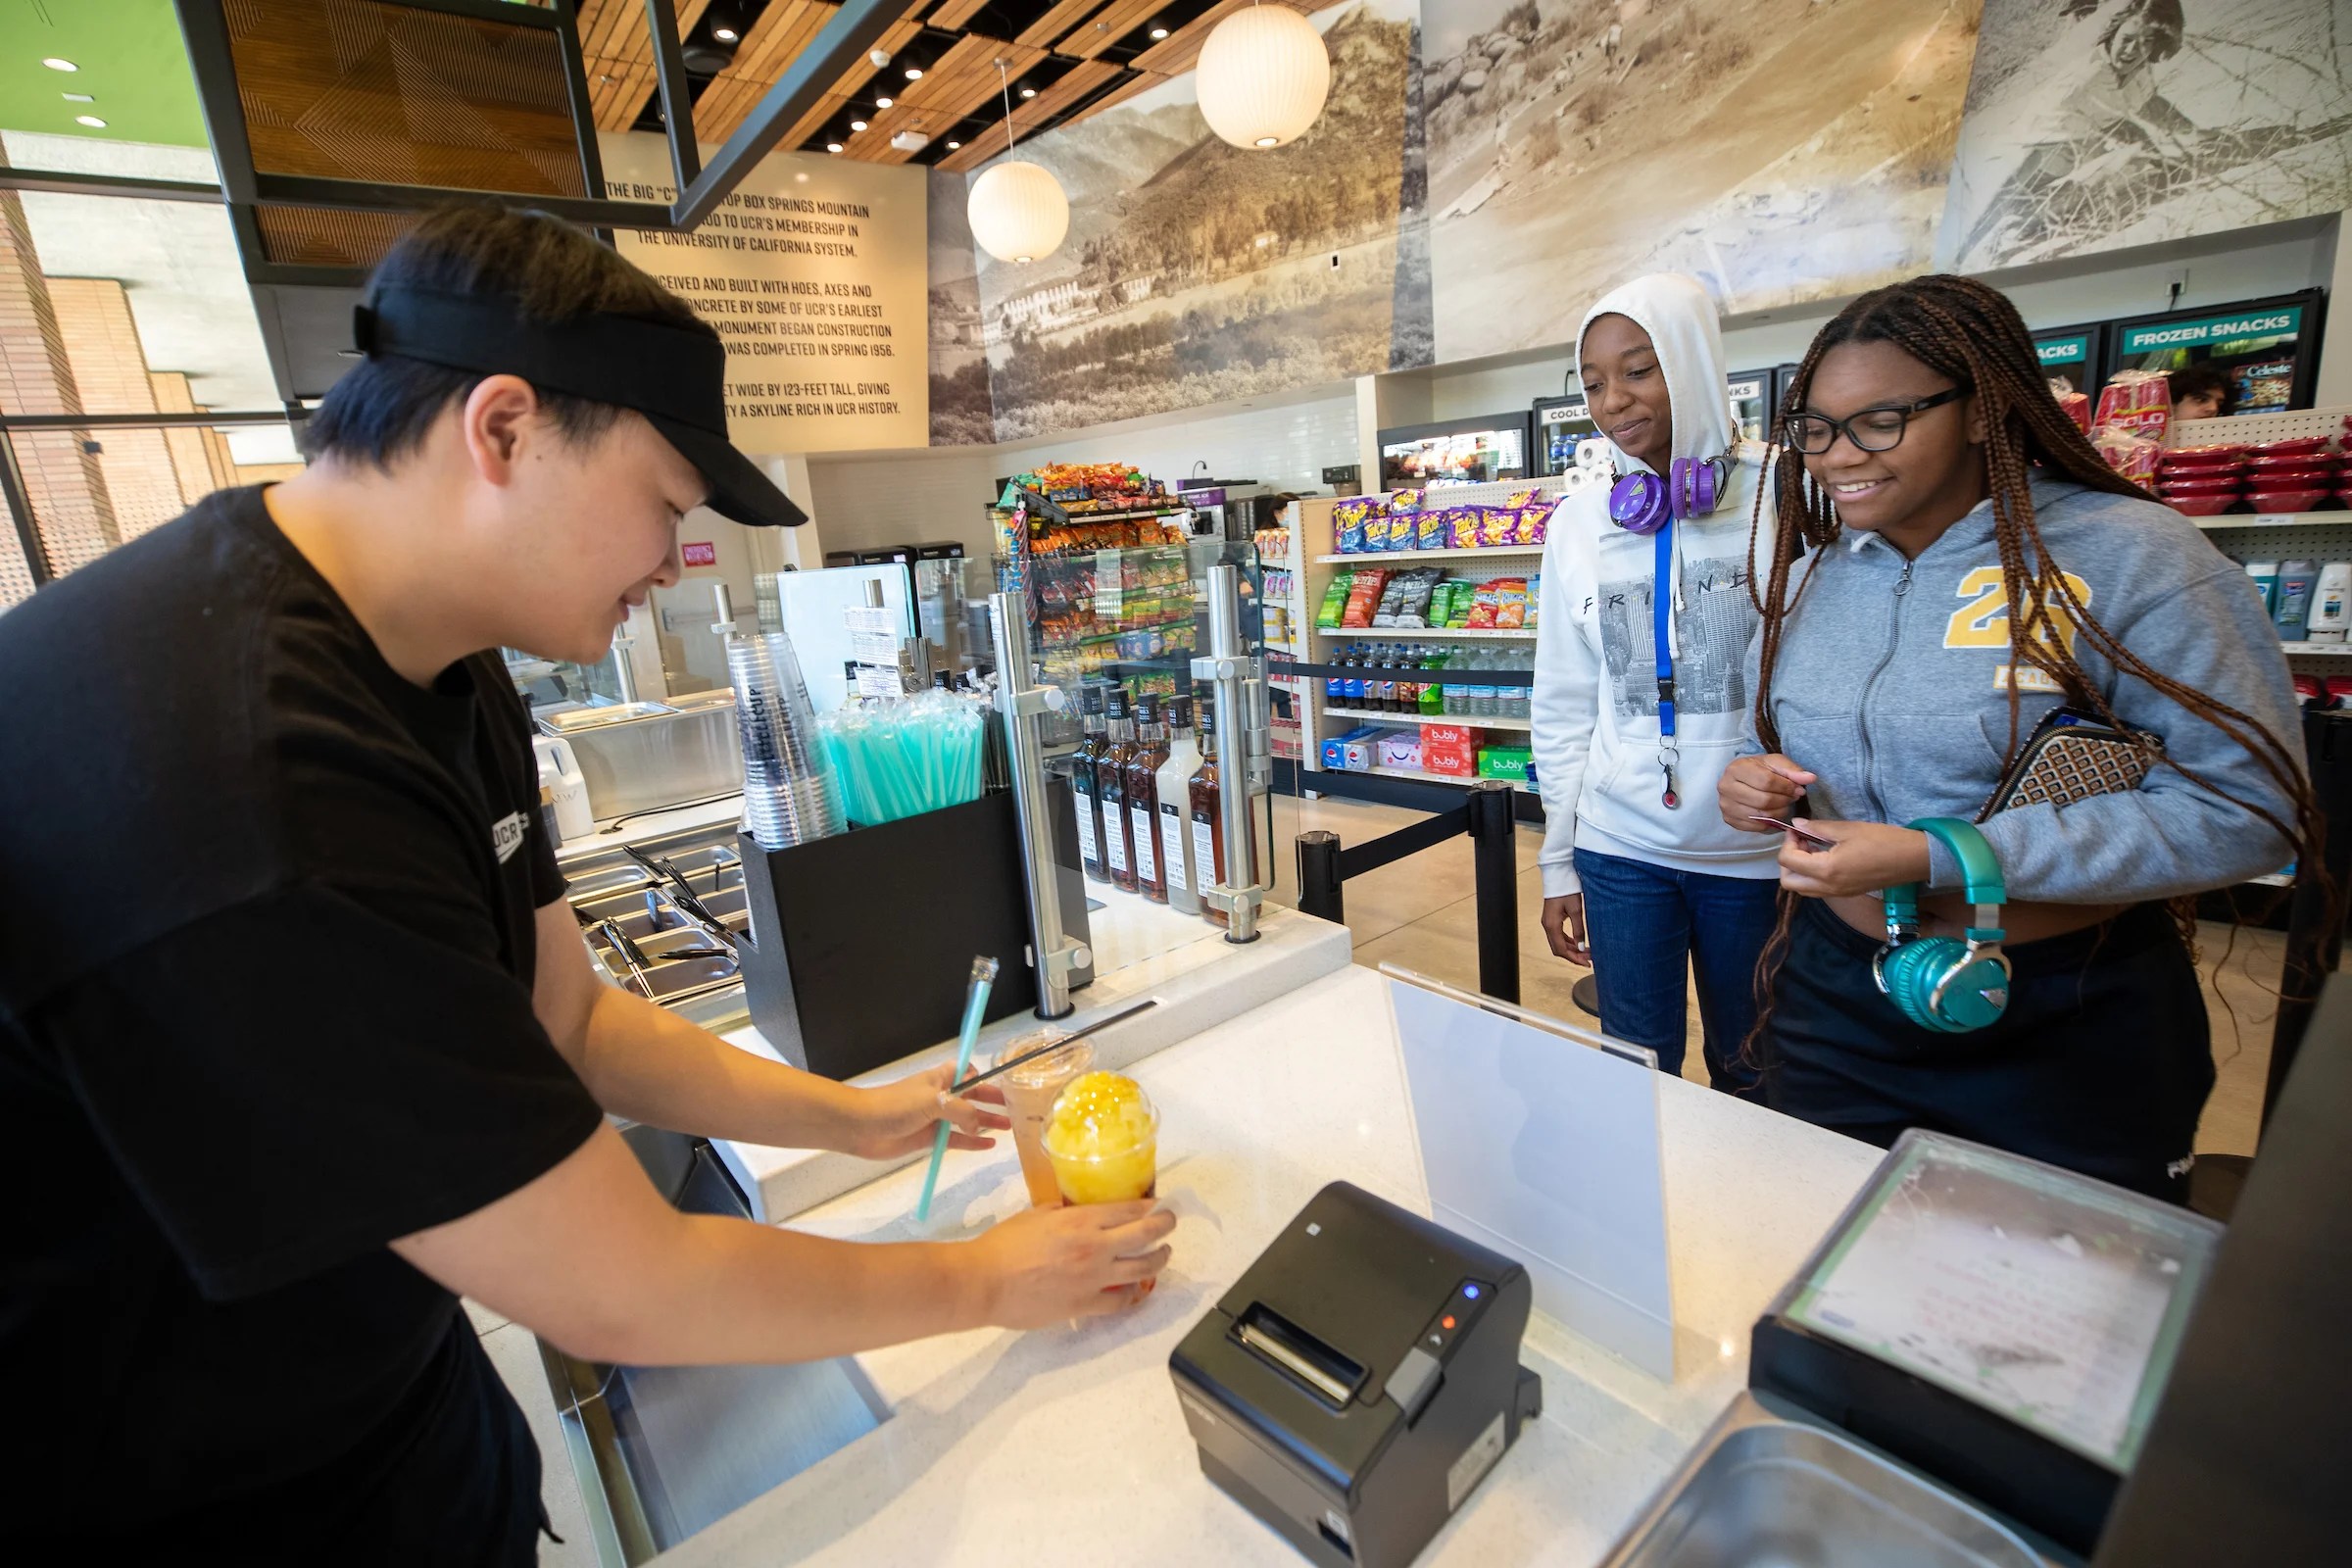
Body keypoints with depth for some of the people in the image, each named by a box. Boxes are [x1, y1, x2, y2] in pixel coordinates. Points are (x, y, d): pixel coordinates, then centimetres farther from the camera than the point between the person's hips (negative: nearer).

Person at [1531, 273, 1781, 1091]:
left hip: (1755, 851, -1)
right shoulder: (1580, 521, 3)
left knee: (1754, 1075, 16)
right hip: (1621, 848, 2)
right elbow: (1562, 706, 5)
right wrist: (1557, 861, 6)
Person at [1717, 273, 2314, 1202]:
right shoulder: (1805, 576, 3)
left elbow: (2247, 808, -17)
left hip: (2069, 1033, -4)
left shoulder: (2127, 556, -13)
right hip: (1834, 1002, 4)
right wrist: (1758, 785, -10)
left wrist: (1938, 861, -27)